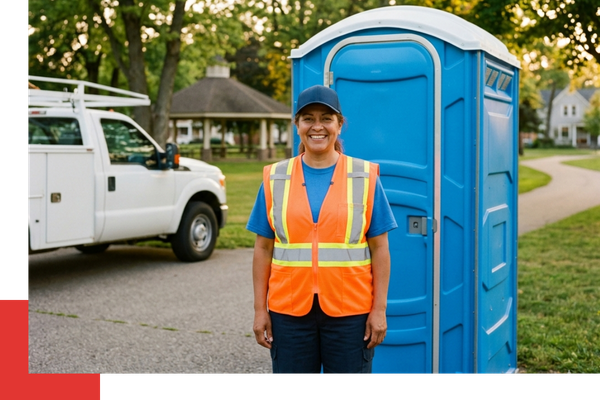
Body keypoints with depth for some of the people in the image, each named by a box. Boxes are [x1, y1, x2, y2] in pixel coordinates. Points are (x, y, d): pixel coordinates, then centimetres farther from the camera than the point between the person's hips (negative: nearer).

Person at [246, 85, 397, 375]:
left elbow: (379, 248, 0)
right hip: (289, 311, 2)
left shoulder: (364, 177, 1)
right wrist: (260, 309, 2)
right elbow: (263, 249, 5)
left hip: (350, 311, -1)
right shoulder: (275, 179, 5)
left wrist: (379, 309, -4)